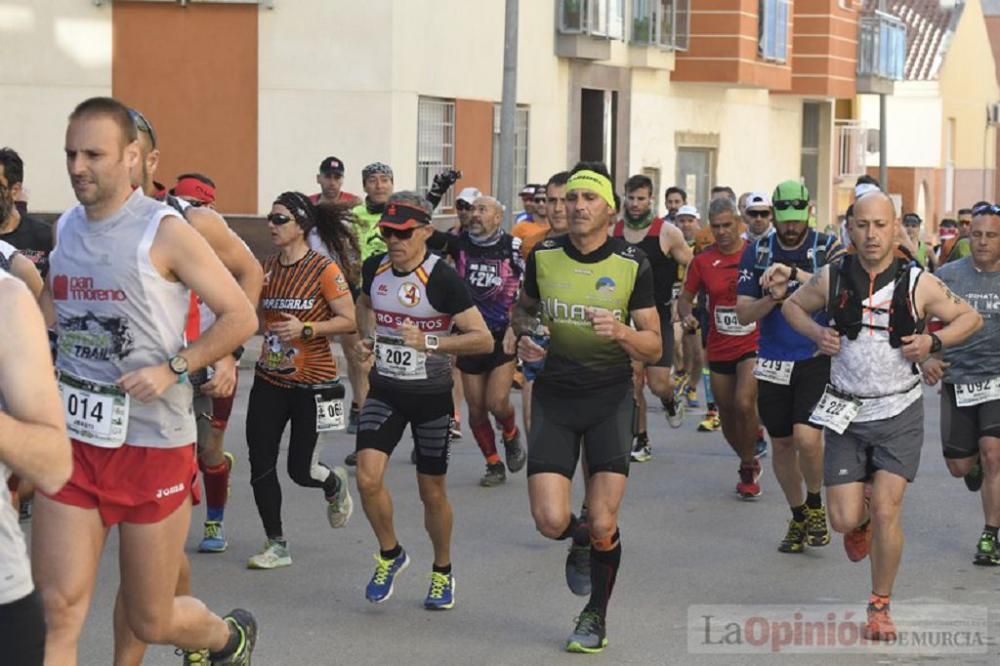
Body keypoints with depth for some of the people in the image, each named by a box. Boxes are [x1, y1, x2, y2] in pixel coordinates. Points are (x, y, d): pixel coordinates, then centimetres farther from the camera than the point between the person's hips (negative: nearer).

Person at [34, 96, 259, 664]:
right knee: (57, 612, -6)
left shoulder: (165, 232, -10)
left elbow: (241, 316, -7)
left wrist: (173, 369, -17)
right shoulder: (66, 228, 8)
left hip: (153, 443, -4)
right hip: (75, 438, 5)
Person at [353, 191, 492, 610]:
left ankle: (442, 572, 31)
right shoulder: (374, 269, -2)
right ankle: (390, 554, 12)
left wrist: (429, 343, -30)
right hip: (385, 390, 4)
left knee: (432, 492, 8)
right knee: (368, 477, -14)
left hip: (432, 395, -3)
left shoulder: (443, 279, -18)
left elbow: (484, 340, -20)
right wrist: (366, 336, 4)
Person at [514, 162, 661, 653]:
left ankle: (596, 616, 21)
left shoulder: (632, 265, -7)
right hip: (554, 396, 1)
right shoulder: (543, 256, -1)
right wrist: (524, 338, -2)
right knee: (551, 521, -11)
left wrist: (621, 332, -24)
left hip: (610, 397, -1)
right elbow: (525, 308, 19)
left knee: (603, 525, -5)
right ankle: (583, 539, 28)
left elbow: (653, 347, -4)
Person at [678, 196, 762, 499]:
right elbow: (685, 297, 10)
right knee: (727, 413, 10)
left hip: (753, 343, -4)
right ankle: (749, 462, 35)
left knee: (744, 403, -22)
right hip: (719, 349, 4)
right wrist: (687, 315, -10)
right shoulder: (703, 261, 2)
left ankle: (749, 467, -3)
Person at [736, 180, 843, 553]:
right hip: (773, 363, 3)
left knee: (807, 437, -18)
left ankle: (815, 505, 8)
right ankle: (799, 518, 28)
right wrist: (773, 298, -17)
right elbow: (743, 314, 2)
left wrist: (794, 273, -28)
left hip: (817, 359, -3)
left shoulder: (827, 247, -2)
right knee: (782, 444, 9)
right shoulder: (757, 252, 4)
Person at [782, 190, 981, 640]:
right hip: (846, 415, 1)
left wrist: (933, 341, -12)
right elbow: (792, 306, 14)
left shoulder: (918, 284, -7)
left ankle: (880, 605, 11)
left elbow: (969, 317, 6)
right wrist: (816, 333, -5)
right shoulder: (831, 278, -4)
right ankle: (861, 522, 39)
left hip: (899, 413, -1)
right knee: (844, 520, 0)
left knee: (887, 511, -9)